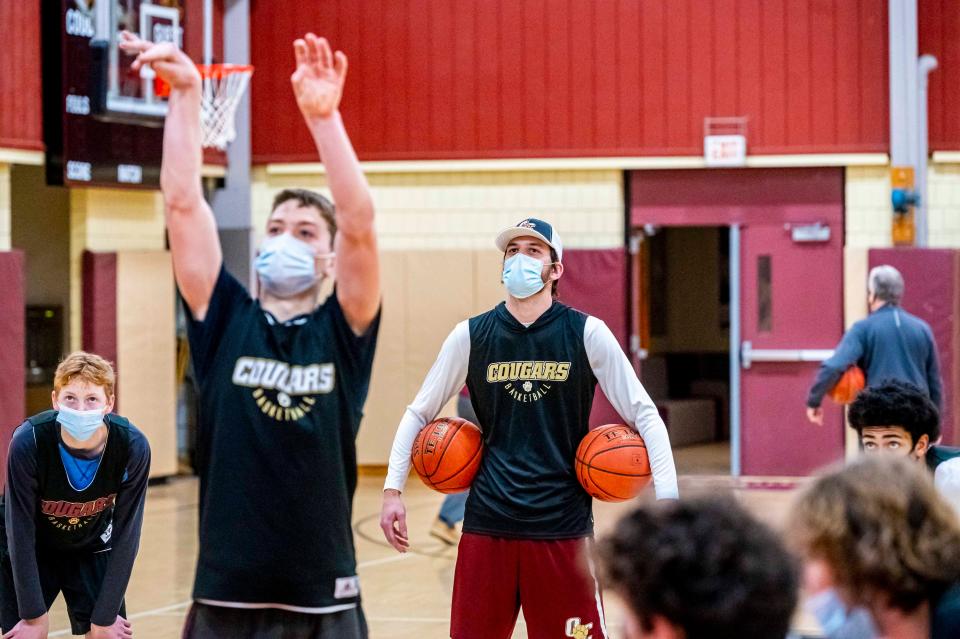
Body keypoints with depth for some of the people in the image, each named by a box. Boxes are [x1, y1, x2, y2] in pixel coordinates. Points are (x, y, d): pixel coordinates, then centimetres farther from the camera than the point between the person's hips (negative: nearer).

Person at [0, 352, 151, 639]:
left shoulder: (133, 447, -27)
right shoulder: (28, 442, -32)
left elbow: (125, 536, -18)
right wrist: (34, 615, -19)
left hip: (92, 549, 2)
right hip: (27, 552, -2)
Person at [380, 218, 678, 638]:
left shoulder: (586, 334, -1)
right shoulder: (471, 336, 3)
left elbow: (644, 414, 0)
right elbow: (419, 413, 12)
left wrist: (666, 500, -10)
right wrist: (392, 491, 3)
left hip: (563, 525, -2)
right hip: (487, 524, 2)